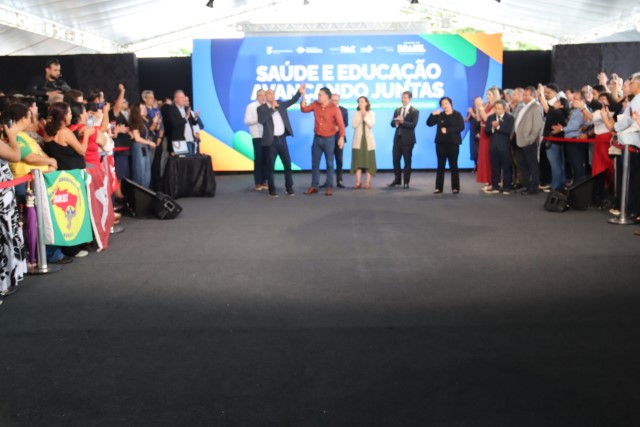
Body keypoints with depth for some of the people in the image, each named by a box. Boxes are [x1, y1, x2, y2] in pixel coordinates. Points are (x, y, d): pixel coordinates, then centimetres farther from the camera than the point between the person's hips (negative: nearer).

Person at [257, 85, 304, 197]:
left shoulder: (280, 104, 11)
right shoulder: (261, 108, -4)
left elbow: (292, 101, 14)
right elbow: (261, 120, -21)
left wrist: (299, 92, -1)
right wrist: (272, 108, -20)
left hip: (282, 139, 5)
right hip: (271, 141, -4)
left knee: (288, 164, 6)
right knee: (270, 166, 2)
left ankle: (289, 187, 16)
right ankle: (272, 189, 10)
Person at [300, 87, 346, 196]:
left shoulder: (334, 108, -12)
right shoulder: (315, 104, 3)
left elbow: (340, 123, -14)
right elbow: (304, 109, 7)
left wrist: (341, 137, -22)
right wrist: (303, 95, -3)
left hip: (329, 139, -5)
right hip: (317, 138, 5)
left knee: (329, 163, 3)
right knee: (315, 163, 7)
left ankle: (329, 187, 8)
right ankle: (314, 186, 14)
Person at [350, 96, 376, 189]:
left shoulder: (371, 113, 4)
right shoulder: (356, 113, 6)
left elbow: (371, 125, -8)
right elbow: (353, 125, -6)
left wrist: (365, 117, -15)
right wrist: (361, 117, -12)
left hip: (368, 140, -1)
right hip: (358, 140, 1)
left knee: (368, 160, -1)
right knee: (358, 160, -3)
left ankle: (368, 181, 0)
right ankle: (358, 181, -2)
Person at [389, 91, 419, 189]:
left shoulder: (414, 111, -4)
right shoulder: (397, 110, 13)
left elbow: (413, 125, -15)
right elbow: (392, 123, 7)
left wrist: (402, 122, -24)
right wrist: (396, 121, -14)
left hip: (407, 139, -5)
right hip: (397, 138, 5)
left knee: (407, 161, 1)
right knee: (395, 159, 6)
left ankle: (406, 182, 8)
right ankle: (397, 179, 19)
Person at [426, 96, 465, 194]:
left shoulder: (457, 115, -1)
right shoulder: (439, 115, 8)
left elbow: (461, 127, -12)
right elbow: (429, 123, 1)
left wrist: (447, 130, -16)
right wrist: (433, 114, -14)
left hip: (453, 143, -3)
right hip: (441, 143, 3)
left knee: (453, 165, 1)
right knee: (440, 165, 3)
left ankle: (455, 188, 6)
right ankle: (439, 188, 5)